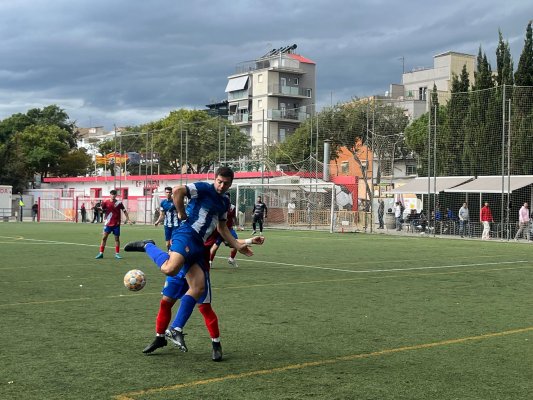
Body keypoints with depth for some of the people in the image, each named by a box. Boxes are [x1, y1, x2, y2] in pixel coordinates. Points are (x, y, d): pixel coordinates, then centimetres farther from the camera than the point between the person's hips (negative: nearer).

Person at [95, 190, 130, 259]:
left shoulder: (119, 203, -1)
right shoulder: (106, 202, 0)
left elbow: (124, 211, 5)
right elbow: (102, 210, 7)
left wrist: (127, 218, -3)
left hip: (116, 224, 0)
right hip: (108, 223, 0)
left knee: (117, 238, 5)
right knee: (104, 237, -2)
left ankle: (117, 253, 13)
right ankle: (101, 253, 3)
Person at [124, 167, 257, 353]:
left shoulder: (224, 202, 24)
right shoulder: (204, 189, -3)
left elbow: (222, 228, 34)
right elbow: (177, 190, -16)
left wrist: (238, 246, 30)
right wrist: (182, 215, -8)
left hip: (198, 245, 8)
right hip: (186, 235, -8)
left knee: (198, 287, -3)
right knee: (170, 269, -35)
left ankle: (175, 329, 1)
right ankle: (148, 246, -4)